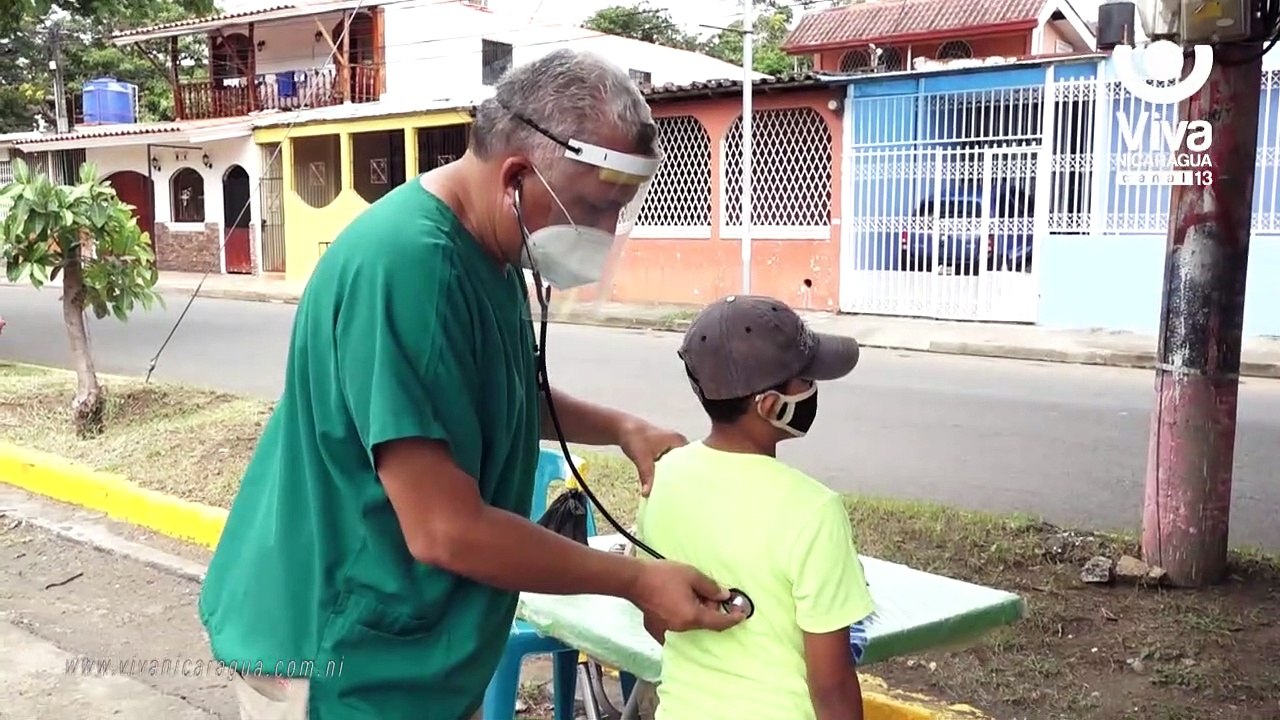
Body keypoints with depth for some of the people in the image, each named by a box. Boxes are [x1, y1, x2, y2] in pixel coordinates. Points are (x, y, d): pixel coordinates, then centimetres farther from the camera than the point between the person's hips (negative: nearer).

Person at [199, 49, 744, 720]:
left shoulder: (486, 247, 2)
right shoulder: (408, 266, -29)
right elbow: (446, 531, -29)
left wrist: (621, 428, 3)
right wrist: (634, 580, -18)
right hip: (339, 652, -9)